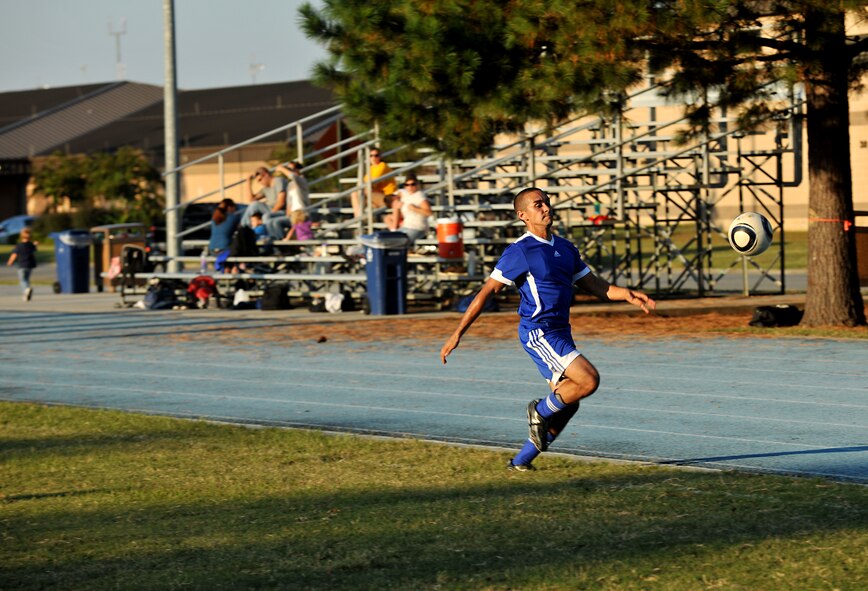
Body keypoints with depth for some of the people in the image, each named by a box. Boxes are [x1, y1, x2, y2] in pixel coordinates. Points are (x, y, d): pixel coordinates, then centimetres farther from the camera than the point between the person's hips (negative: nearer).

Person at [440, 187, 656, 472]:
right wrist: (457, 334, -11)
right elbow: (486, 291, -9)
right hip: (538, 332, -8)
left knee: (566, 404, 7)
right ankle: (541, 411, 4)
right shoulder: (520, 252, -10)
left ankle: (522, 460, 17)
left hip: (560, 331, 8)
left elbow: (594, 285, 18)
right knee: (589, 379, -20)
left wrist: (627, 294, -1)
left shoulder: (565, 248, 14)